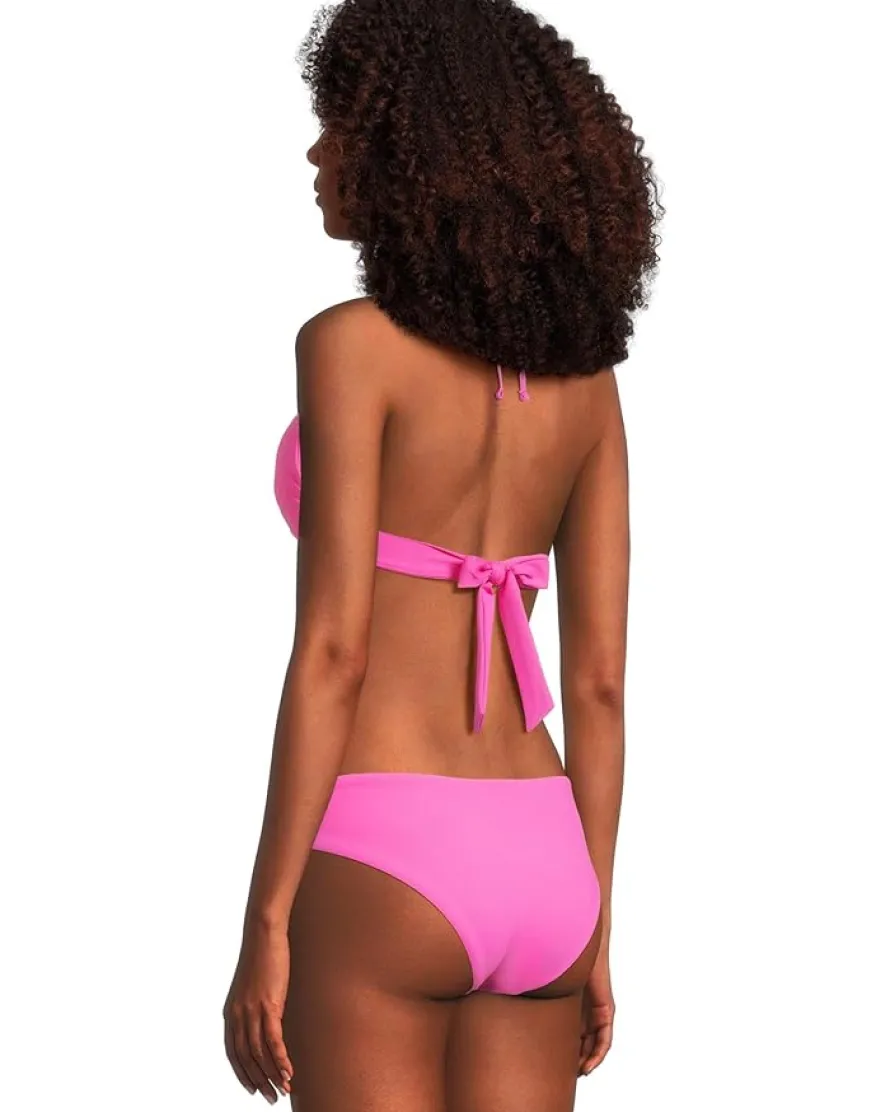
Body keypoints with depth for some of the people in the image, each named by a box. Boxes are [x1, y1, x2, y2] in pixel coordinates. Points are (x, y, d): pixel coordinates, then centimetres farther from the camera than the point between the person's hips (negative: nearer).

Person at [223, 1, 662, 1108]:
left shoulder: (354, 345, -9)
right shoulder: (582, 373, 9)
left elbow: (333, 650, -15)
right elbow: (598, 677, 9)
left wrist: (266, 925, -11)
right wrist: (592, 927, 14)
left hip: (384, 860, -6)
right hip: (538, 861, 6)